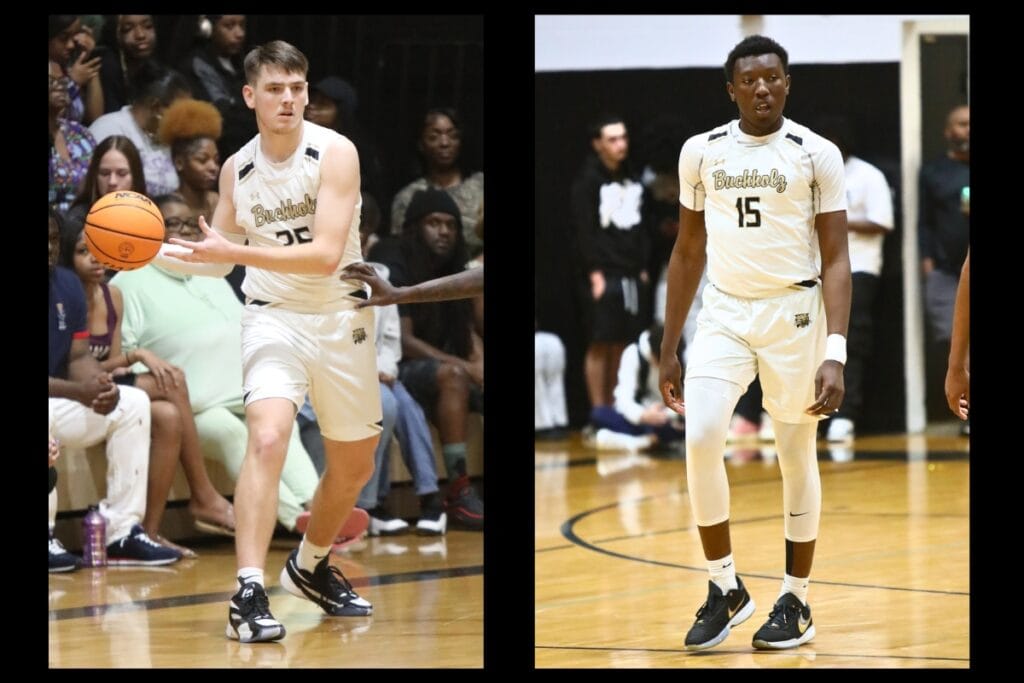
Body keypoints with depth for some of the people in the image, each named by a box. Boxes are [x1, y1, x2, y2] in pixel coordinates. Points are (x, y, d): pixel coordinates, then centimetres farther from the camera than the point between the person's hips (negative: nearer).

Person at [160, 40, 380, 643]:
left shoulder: (335, 153, -15)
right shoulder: (237, 170, -2)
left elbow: (325, 255, -25)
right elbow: (222, 258, 13)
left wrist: (234, 251, -31)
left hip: (341, 319, 0)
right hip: (273, 317, 0)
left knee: (355, 464, 15)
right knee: (267, 437, -25)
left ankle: (311, 567, 42)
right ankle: (250, 594, -29)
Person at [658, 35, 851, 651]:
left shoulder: (817, 154, -5)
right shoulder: (701, 153, 4)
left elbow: (836, 259, -7)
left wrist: (835, 353, -16)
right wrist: (669, 349, 11)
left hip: (793, 313, -2)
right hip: (724, 314, 2)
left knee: (797, 456, 5)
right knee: (701, 440, -15)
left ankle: (797, 602, 18)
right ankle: (726, 588, 0)